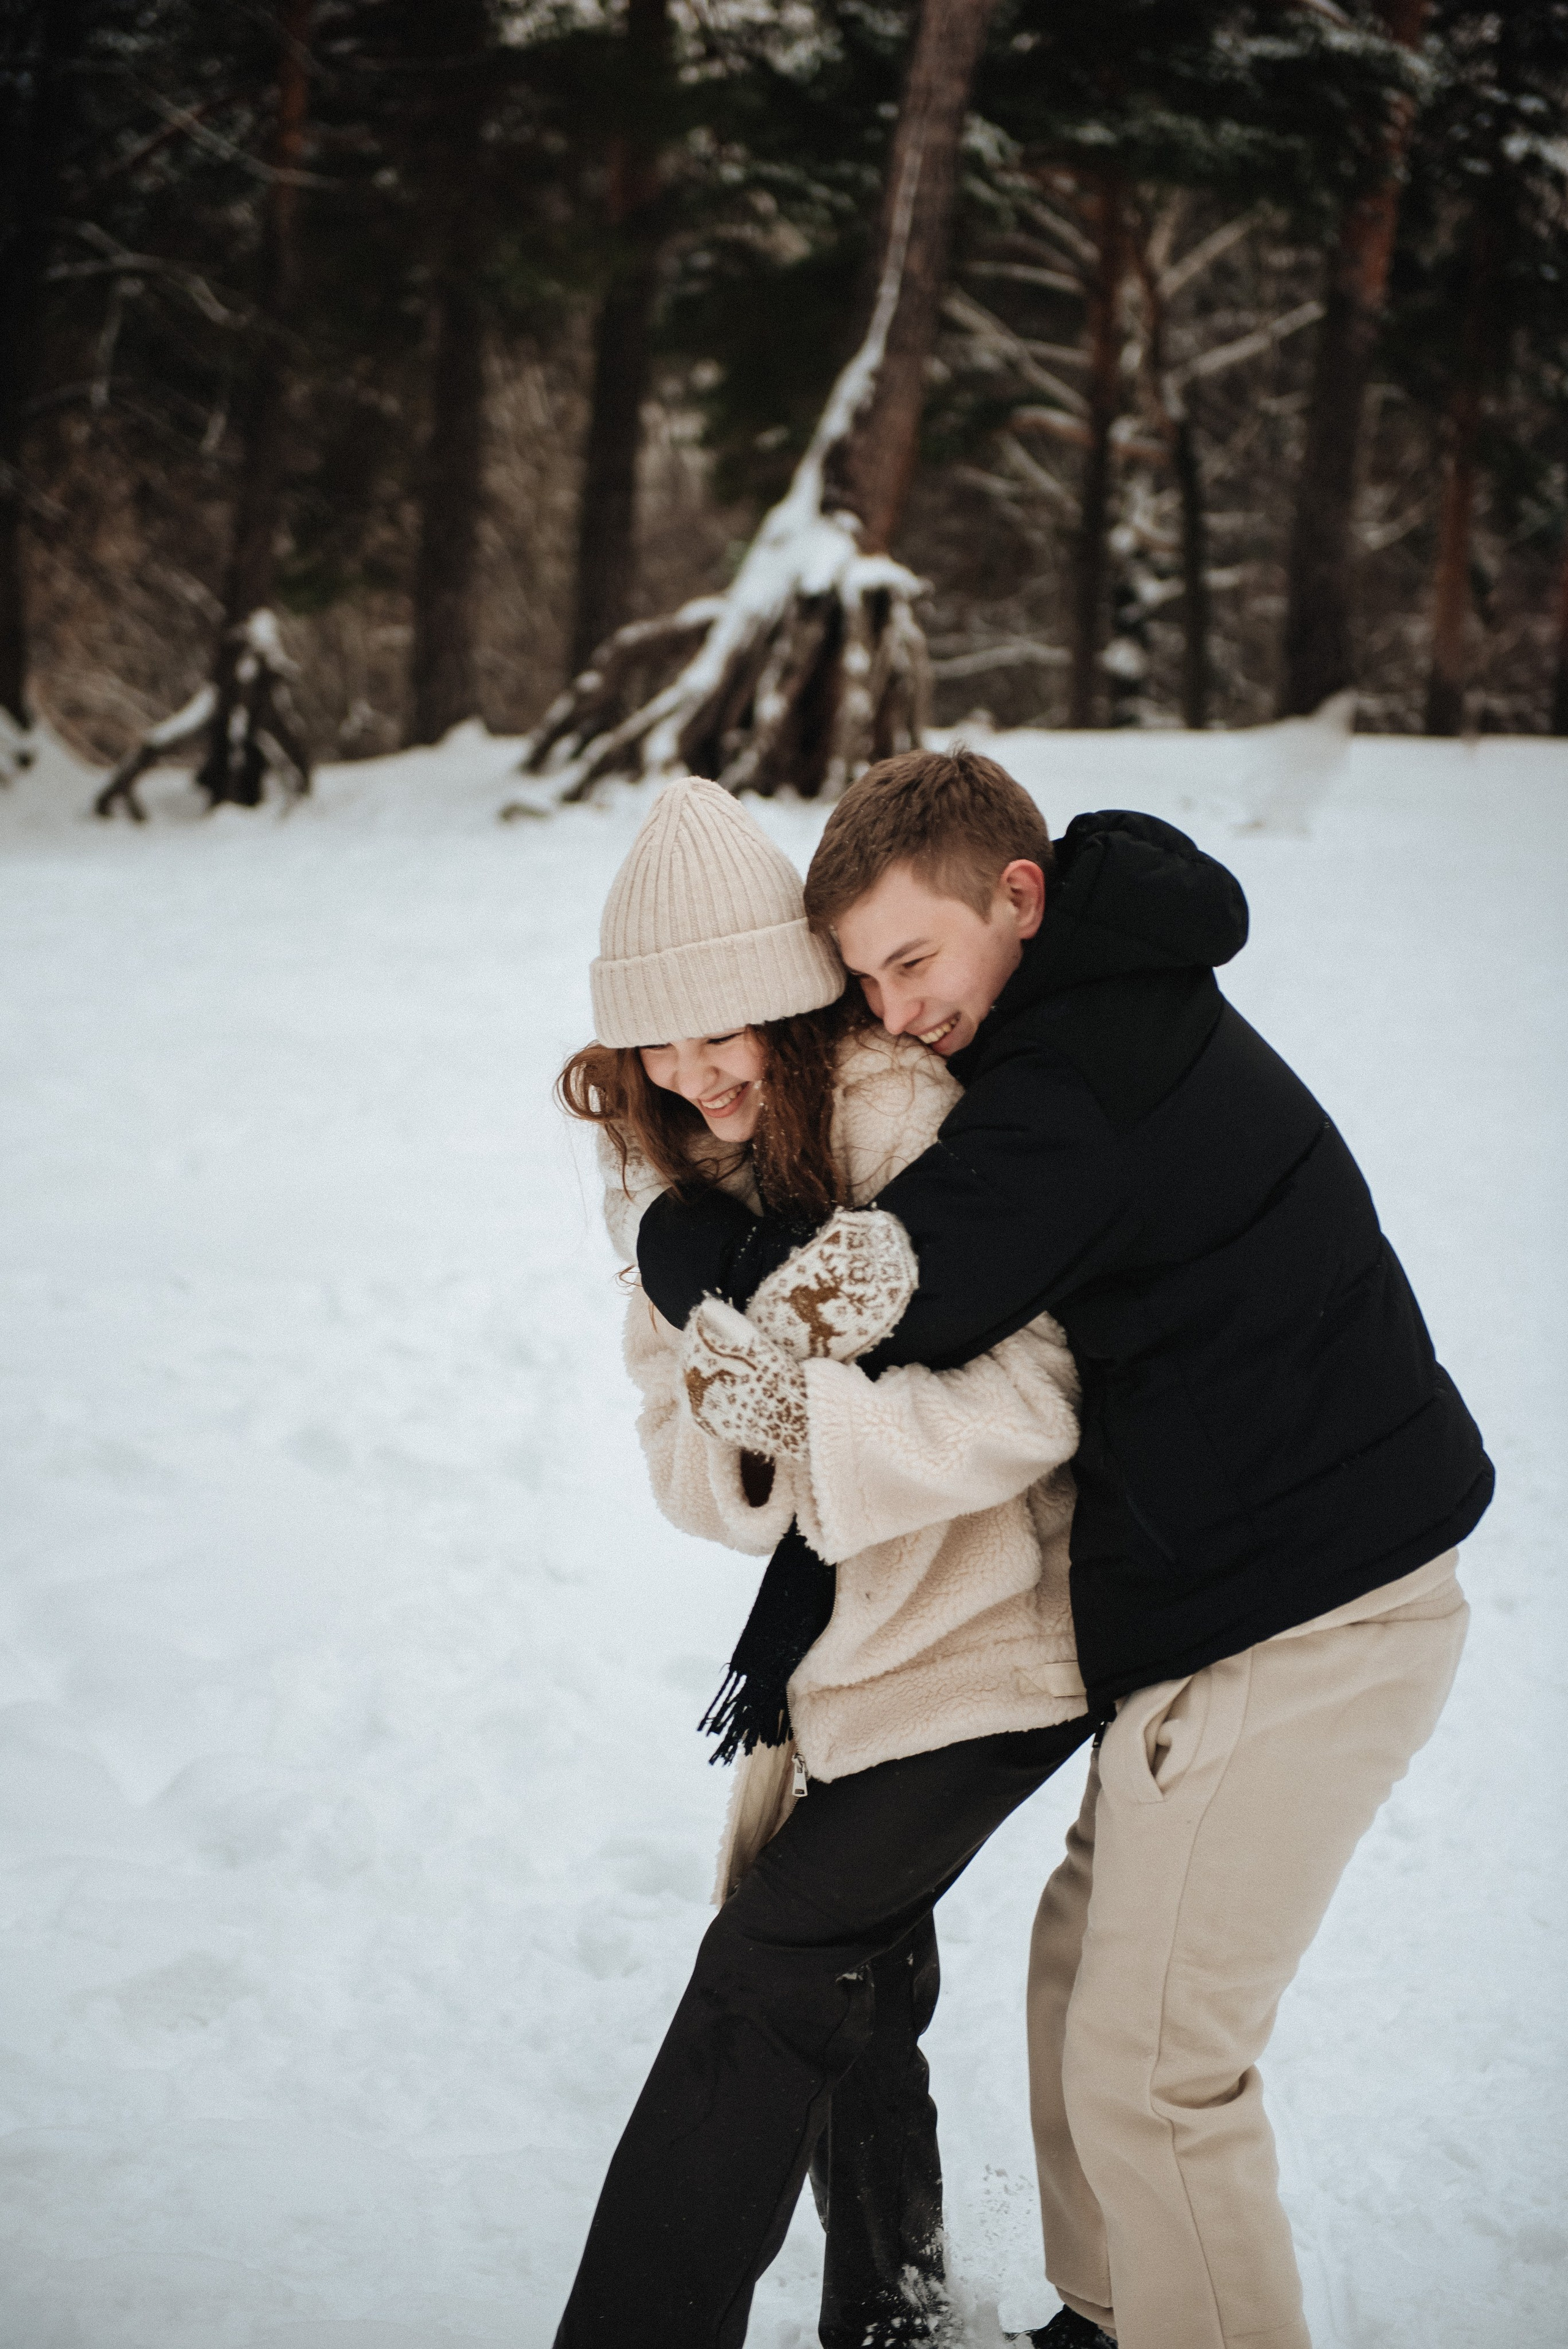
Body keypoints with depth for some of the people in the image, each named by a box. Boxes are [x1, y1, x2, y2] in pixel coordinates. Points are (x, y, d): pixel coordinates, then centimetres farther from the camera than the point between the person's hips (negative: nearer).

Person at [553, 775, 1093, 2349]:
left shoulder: (917, 1117, -22)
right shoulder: (679, 1172, 1)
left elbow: (1038, 1399, -26)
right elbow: (689, 1463, -5)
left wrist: (809, 1424, -31)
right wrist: (753, 1406, -27)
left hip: (998, 1624, -7)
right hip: (842, 1627, 8)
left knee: (770, 1969, -10)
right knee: (856, 1968, 17)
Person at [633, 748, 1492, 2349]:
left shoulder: (1081, 1085, -21)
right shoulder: (1127, 1017, 13)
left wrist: (672, 1234, -5)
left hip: (1289, 1629, -11)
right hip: (1306, 1576, 11)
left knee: (1150, 2066, -3)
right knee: (1088, 1958, 20)